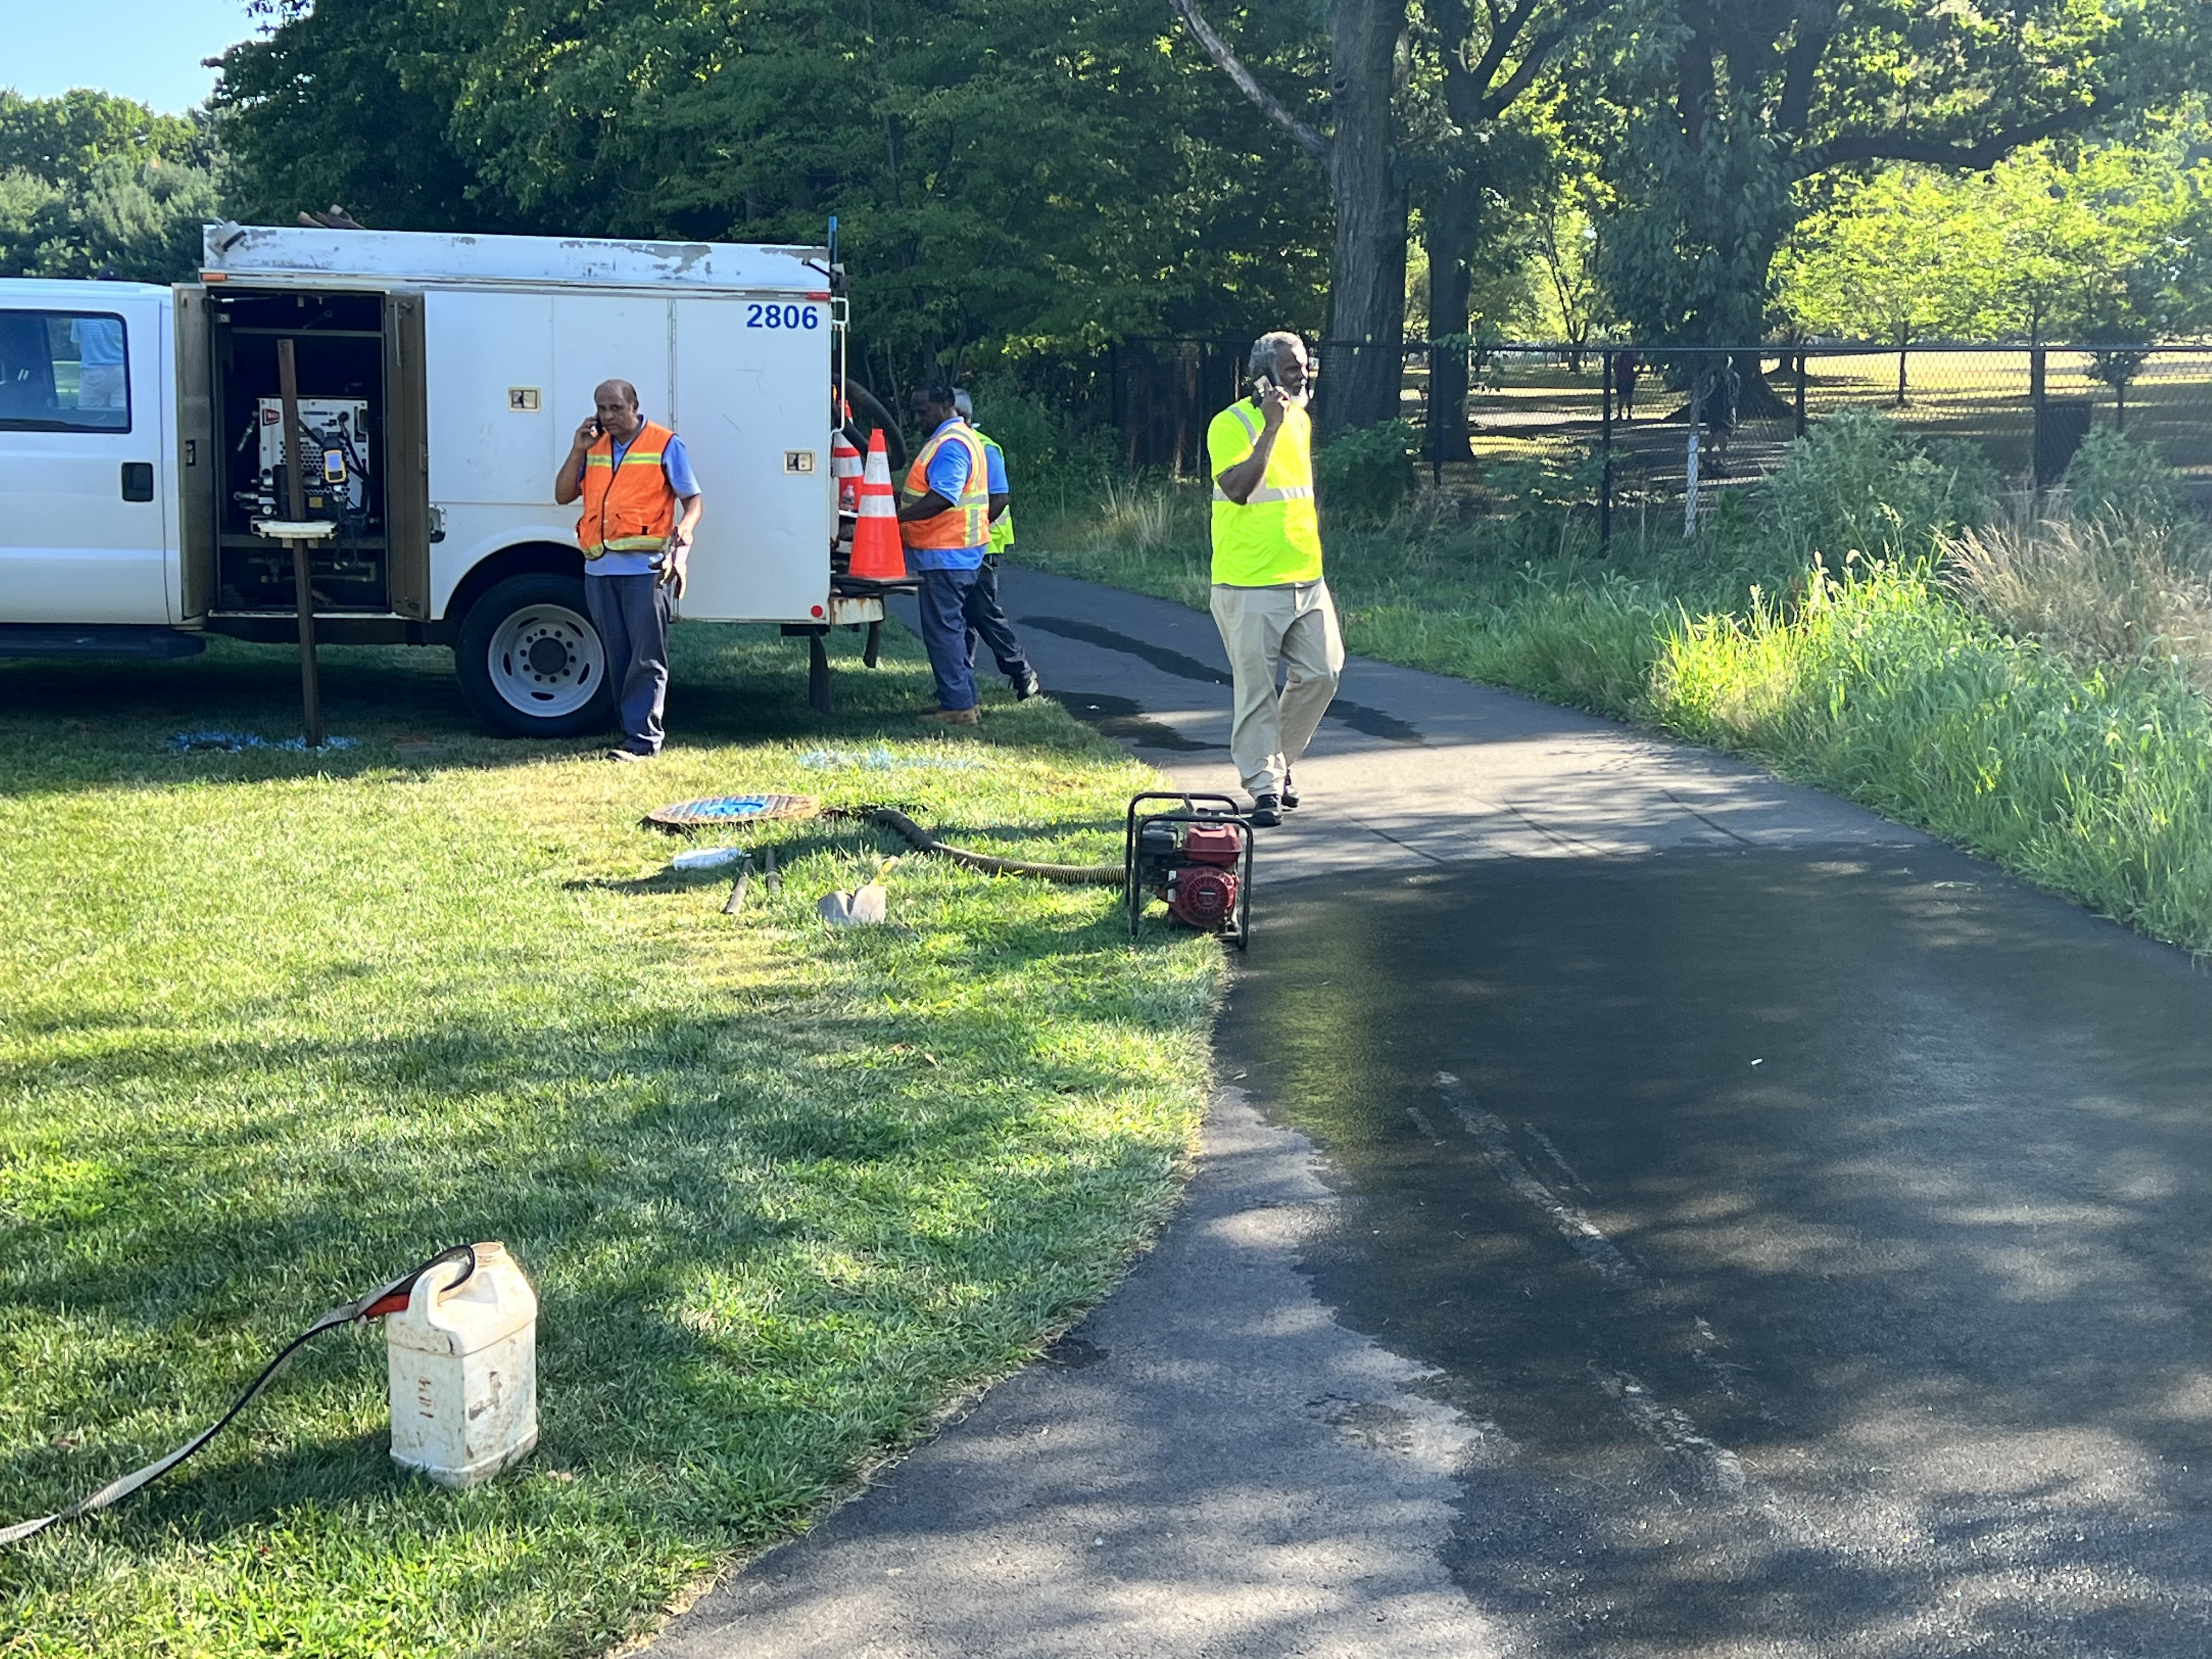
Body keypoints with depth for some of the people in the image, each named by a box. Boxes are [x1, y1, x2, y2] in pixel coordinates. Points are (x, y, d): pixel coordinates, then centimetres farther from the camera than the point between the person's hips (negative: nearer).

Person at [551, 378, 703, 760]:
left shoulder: (665, 444, 2)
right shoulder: (593, 446, 16)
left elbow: (693, 500, 3)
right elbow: (563, 495, 13)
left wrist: (684, 531, -17)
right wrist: (578, 450, 1)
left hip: (645, 567, -5)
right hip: (599, 567, 5)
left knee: (647, 658, -6)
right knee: (617, 658, 8)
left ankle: (643, 740, -7)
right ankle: (631, 731, 13)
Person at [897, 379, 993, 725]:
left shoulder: (951, 444, -17)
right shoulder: (952, 439, 18)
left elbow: (942, 498, -27)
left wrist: (897, 516, -27)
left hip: (945, 555, -11)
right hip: (957, 553, 11)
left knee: (943, 629, -8)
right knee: (952, 628, 16)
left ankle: (957, 706, -7)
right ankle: (963, 701, 21)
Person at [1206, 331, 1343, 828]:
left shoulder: (1301, 420, 12)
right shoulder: (1231, 424, -11)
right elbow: (1237, 489, -25)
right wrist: (1271, 427, -27)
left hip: (1307, 580, 7)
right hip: (1251, 585, -7)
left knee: (1321, 674, 6)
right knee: (1257, 689, -2)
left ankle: (1279, 762, 24)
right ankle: (1265, 786, 5)